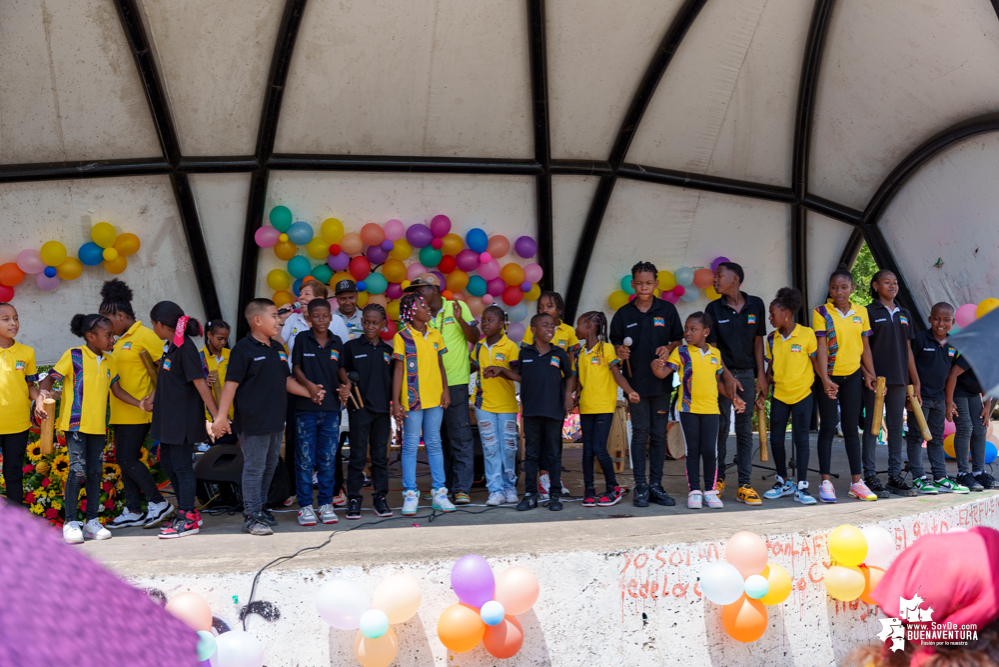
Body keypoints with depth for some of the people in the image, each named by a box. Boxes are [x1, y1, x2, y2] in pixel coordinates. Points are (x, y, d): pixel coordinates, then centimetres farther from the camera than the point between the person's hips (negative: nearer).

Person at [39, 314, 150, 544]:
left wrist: (139, 403, 4)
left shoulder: (108, 360, 11)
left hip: (98, 425, 6)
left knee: (95, 471, 8)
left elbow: (116, 389, 16)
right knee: (78, 470, -11)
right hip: (75, 422, -6)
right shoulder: (73, 356, -6)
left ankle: (92, 521, 16)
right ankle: (70, 522, -1)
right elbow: (49, 379, -7)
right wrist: (42, 397, -26)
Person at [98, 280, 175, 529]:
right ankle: (133, 511, 17)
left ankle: (158, 503, 2)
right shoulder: (120, 341, 16)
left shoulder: (144, 336, -11)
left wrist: (155, 395, -20)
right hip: (121, 412, 9)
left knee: (128, 459, -9)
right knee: (124, 459, 10)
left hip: (137, 411, -9)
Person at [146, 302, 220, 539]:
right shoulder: (171, 346, 11)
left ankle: (188, 520, 5)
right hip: (169, 419, 10)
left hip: (184, 419, -10)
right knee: (168, 462, 16)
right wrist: (151, 399, 25)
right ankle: (188, 512, 26)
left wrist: (217, 414, -24)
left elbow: (200, 382, -22)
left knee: (182, 466, -3)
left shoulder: (185, 348, -17)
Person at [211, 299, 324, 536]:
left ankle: (260, 509, 27)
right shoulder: (243, 349, -11)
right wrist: (221, 416, -19)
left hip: (275, 420, 8)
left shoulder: (278, 349, 13)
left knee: (269, 466, 15)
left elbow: (286, 380, 19)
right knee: (254, 468, -2)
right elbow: (231, 384, -14)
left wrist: (310, 393, 9)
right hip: (253, 422, -8)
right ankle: (252, 516, 6)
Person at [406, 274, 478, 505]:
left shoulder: (458, 307, 0)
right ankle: (445, 484, 21)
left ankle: (462, 488, -5)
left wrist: (460, 320, -17)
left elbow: (475, 338, -2)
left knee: (460, 437, -6)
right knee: (439, 438, 11)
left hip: (455, 383, -4)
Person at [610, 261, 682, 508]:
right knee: (640, 433, -1)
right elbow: (615, 344, 10)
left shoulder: (667, 310, 6)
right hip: (635, 382, -1)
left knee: (659, 434, 5)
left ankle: (656, 485, 13)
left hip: (661, 381, 1)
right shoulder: (623, 314, 5)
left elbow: (679, 339, 10)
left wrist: (668, 348, -11)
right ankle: (640, 487, 5)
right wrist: (620, 352, -12)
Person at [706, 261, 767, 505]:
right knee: (720, 427, 2)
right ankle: (718, 478, 16)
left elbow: (758, 341, 7)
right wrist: (727, 376, -10)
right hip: (722, 374, -1)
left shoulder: (756, 305, 3)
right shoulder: (713, 308, 0)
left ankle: (745, 485, 6)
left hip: (747, 374, 1)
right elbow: (712, 346, -2)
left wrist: (761, 375, 2)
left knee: (745, 428, 3)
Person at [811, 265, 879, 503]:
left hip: (852, 376, 4)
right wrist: (825, 380, -22)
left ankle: (857, 481, 15)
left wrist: (870, 374, 6)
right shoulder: (821, 312, -6)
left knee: (851, 428, 9)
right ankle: (825, 482, 7)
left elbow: (865, 346, 12)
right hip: (829, 376, -3)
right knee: (828, 427, 1)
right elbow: (821, 347, -14)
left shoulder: (861, 312, 7)